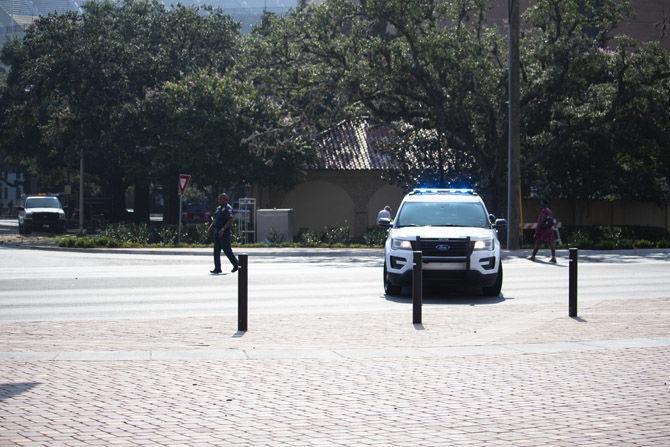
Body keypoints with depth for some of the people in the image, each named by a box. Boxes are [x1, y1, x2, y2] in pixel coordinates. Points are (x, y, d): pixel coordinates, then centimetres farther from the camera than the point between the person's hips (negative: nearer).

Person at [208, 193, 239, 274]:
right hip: (217, 231, 9)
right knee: (216, 250, 6)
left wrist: (223, 229, -28)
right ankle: (217, 268, 8)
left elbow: (230, 220, -23)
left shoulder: (228, 209, -13)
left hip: (224, 233, -9)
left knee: (227, 250, -4)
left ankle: (236, 265, 11)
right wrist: (211, 225, 12)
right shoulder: (218, 208, 16)